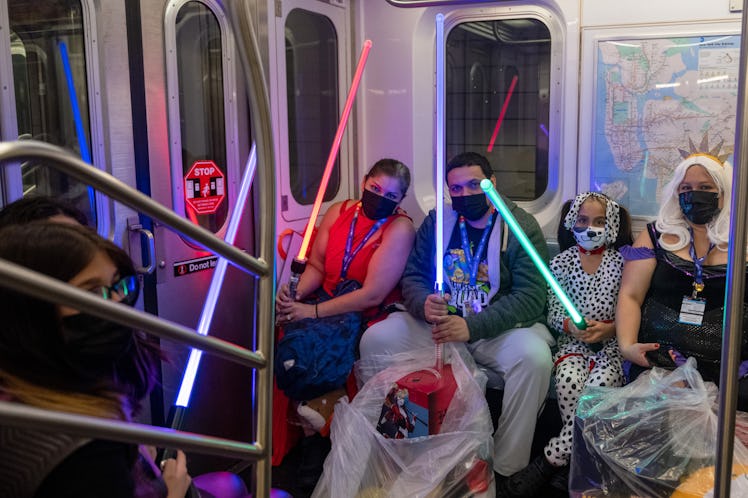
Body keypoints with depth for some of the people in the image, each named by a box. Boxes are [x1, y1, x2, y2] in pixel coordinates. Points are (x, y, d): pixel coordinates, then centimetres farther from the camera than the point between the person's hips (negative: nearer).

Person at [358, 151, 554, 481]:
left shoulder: (521, 227, -6)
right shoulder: (436, 222, 7)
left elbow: (530, 296, -15)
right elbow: (413, 276, 7)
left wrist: (472, 327, -29)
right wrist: (423, 305, -18)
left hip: (499, 329, -3)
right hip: (439, 324, 3)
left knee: (534, 356, -34)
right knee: (375, 339, -17)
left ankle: (507, 468, -16)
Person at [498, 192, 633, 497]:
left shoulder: (622, 262, 7)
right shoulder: (561, 262, 9)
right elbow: (553, 313, 6)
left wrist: (608, 328, -16)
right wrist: (570, 326, -16)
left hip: (611, 343, -1)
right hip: (573, 342, 1)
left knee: (598, 385, -32)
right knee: (568, 382, -32)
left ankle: (548, 462, -22)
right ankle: (572, 461, -17)